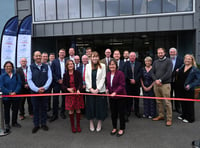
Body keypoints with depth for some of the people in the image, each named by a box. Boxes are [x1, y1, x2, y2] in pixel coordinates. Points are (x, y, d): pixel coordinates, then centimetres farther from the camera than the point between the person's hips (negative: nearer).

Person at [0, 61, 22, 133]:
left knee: (15, 109, 10)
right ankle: (7, 124, 26)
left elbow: (19, 84, -5)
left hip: (16, 96, 1)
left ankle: (14, 122, 28)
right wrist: (9, 93, -19)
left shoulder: (16, 75, 0)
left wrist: (15, 92, -18)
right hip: (6, 97, -1)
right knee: (7, 110, 12)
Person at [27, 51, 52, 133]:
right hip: (34, 91, 0)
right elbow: (29, 80, -4)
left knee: (44, 107, 8)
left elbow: (50, 78, -1)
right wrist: (37, 89, -14)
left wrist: (44, 87, -13)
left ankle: (43, 124, 21)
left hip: (45, 91, 1)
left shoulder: (46, 67, 4)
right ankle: (36, 125, 18)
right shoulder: (30, 67, 2)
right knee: (35, 108, 7)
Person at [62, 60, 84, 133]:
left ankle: (78, 125, 22)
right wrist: (68, 89, -16)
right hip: (69, 94, 1)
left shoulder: (77, 73, -2)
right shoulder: (65, 75, 4)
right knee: (71, 110, 4)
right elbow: (63, 86, 5)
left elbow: (80, 83, -11)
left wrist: (78, 90, -29)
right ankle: (72, 126, 20)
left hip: (77, 93, -1)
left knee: (78, 110, 6)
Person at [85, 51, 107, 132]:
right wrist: (91, 89, -8)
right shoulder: (88, 66, 5)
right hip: (90, 90, 2)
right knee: (90, 106, 8)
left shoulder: (102, 66, -2)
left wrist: (97, 89, -13)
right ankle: (91, 124, 24)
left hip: (100, 90, -2)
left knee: (100, 106, 4)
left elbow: (103, 78, -5)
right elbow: (86, 78, 3)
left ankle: (99, 124, 21)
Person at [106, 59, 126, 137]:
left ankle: (121, 129, 21)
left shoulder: (120, 73, -13)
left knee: (121, 113, 6)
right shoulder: (108, 74, 6)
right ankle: (114, 128, 31)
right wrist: (107, 89, -3)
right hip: (111, 96, 6)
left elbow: (122, 85, -17)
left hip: (120, 96, -5)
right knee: (113, 113, 14)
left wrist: (115, 92, -26)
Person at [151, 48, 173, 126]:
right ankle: (161, 115, 24)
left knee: (167, 102, -5)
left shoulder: (168, 61, 0)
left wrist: (160, 80, -13)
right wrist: (156, 80, -7)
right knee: (159, 101, 11)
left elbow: (168, 73, -10)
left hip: (165, 84, -5)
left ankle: (169, 119, 2)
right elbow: (152, 73, 10)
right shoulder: (155, 62, 15)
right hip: (156, 84, 5)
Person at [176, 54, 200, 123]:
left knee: (189, 104, 4)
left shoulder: (194, 69, -9)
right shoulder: (181, 67, 9)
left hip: (188, 90, -6)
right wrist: (177, 72, 8)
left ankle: (190, 118, 19)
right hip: (180, 89, 6)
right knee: (183, 103, 17)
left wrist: (190, 85, -21)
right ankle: (184, 115, 34)